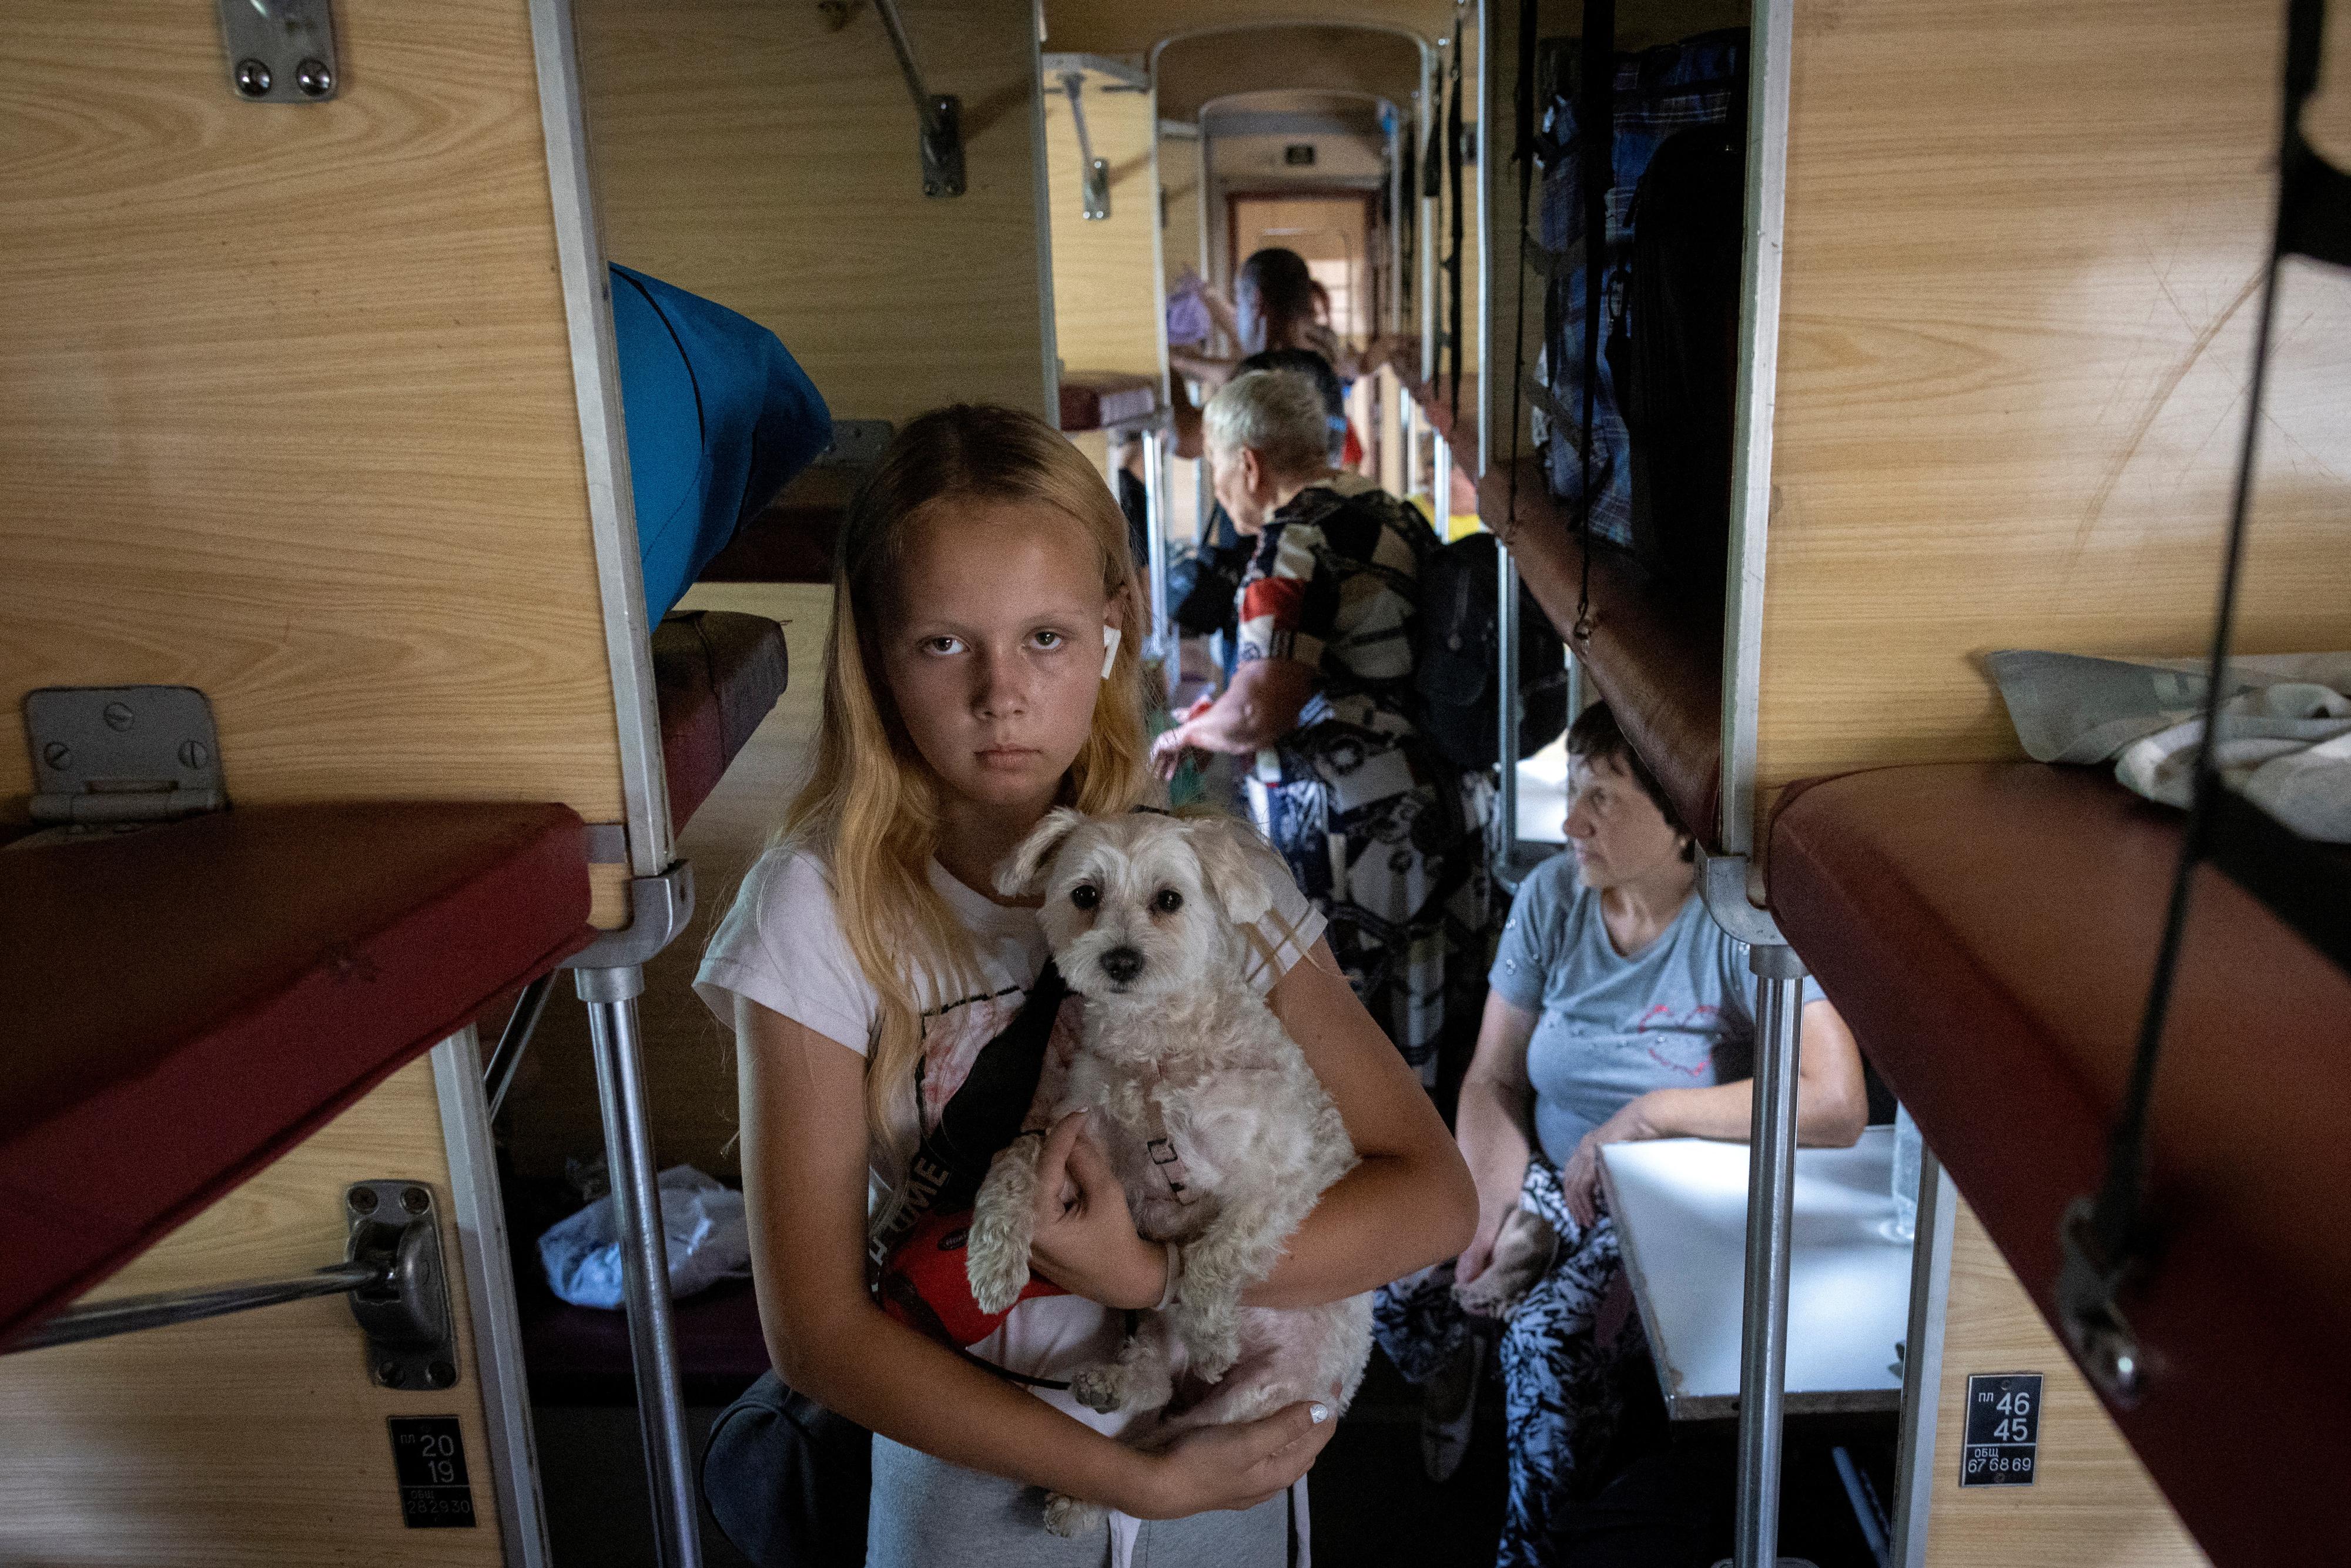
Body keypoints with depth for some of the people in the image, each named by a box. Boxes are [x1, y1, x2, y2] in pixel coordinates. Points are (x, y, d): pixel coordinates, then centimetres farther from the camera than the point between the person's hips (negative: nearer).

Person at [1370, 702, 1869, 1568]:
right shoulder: (1552, 895, -5)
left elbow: (1837, 1105, -33)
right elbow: (1493, 1080, 1)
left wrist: (1648, 1113, -27)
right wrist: (1493, 1206, -15)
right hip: (1548, 1178, 5)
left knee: (1546, 1342, -29)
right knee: (1401, 1295, -15)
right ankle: (1452, 1387, 24)